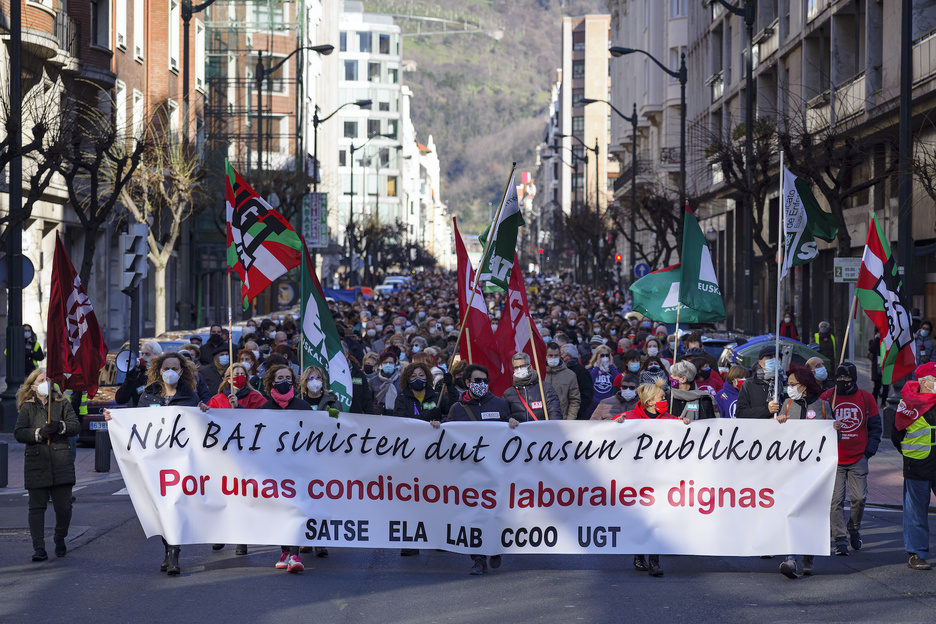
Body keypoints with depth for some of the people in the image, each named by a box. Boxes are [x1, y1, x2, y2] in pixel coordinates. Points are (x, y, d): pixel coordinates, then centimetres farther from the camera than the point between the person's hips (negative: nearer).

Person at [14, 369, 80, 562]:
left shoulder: (62, 404, 11)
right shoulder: (27, 408, 8)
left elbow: (76, 427, 3)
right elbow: (18, 433, -1)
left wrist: (61, 426, -16)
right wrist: (39, 433, -16)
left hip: (61, 463, 1)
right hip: (36, 463, -1)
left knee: (64, 506, 1)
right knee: (37, 506, -4)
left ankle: (60, 539, 26)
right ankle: (38, 547, -3)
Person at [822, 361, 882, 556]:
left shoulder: (866, 398, 4)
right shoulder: (827, 397, 1)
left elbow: (875, 426, 10)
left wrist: (869, 450, 0)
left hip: (858, 459, 1)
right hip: (833, 459, -1)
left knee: (859, 498, -3)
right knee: (836, 500, -5)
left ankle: (854, 529, 23)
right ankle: (840, 540, 0)